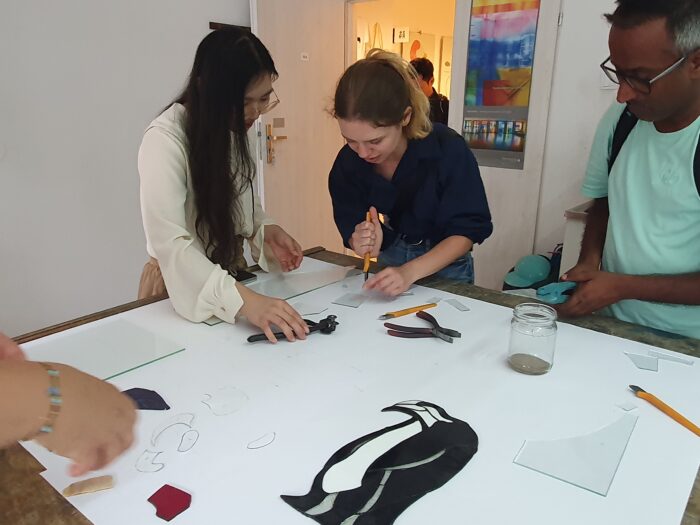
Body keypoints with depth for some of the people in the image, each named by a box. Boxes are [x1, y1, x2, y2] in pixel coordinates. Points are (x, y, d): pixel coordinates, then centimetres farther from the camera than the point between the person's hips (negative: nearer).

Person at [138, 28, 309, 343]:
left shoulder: (234, 128, -2)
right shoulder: (165, 140, -23)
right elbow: (169, 243, -31)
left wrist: (267, 231, -12)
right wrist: (245, 300, -41)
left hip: (230, 273, 5)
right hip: (181, 285, -5)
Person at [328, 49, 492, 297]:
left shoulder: (448, 149, -23)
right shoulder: (347, 162, -13)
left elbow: (466, 230, -18)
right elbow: (351, 228, -7)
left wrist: (410, 271, -31)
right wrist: (365, 245, -31)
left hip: (444, 270, -2)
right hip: (385, 264, 3)